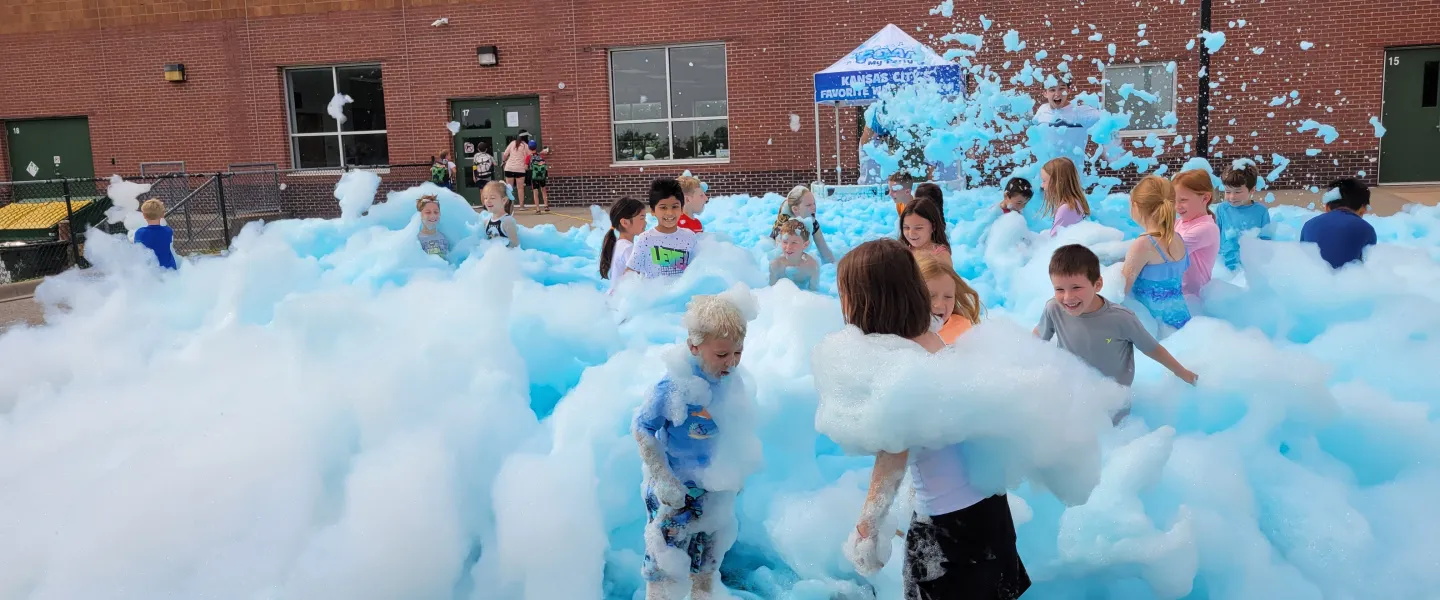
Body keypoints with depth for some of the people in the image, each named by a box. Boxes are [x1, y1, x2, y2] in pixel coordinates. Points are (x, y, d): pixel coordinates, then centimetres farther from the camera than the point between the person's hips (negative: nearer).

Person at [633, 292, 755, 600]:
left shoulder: (732, 381, -11)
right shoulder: (675, 387, -31)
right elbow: (641, 430, -21)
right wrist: (663, 480, -18)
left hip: (713, 487, 6)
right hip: (675, 488, -6)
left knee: (710, 551, 27)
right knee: (667, 558, 10)